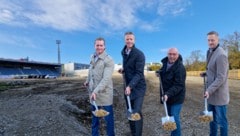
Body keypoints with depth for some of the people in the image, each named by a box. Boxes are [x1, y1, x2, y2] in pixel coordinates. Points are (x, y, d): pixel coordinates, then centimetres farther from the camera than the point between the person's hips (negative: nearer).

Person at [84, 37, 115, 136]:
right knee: (95, 116, 20)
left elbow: (106, 79, -25)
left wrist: (96, 91, -30)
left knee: (108, 117, 7)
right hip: (93, 92, 6)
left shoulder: (109, 60, -16)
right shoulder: (92, 57, 7)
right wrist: (87, 81, 24)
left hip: (104, 93, -6)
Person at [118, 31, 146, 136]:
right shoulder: (123, 52, 7)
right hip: (127, 86, 7)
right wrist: (123, 70, 1)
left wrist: (130, 86, -31)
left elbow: (139, 73, -21)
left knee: (136, 113, -10)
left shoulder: (139, 54, -15)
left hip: (138, 87, -6)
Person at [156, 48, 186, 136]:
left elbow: (178, 85, -27)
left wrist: (168, 94, -36)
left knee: (174, 118, -5)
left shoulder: (180, 68, -22)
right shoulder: (165, 62, 2)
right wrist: (160, 73, 1)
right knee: (170, 117, 18)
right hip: (167, 95, 8)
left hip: (176, 97, -8)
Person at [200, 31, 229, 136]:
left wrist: (209, 90, -25)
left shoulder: (221, 54, -19)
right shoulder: (210, 51, 9)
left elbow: (221, 78, -22)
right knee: (212, 118, 22)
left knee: (221, 121, 7)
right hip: (211, 92, 9)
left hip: (219, 94, -8)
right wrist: (206, 73, 4)